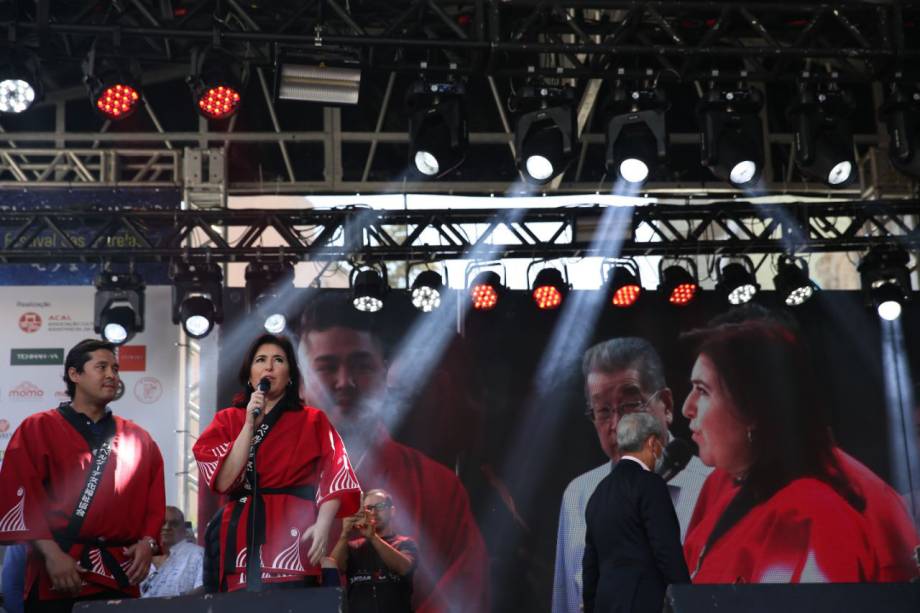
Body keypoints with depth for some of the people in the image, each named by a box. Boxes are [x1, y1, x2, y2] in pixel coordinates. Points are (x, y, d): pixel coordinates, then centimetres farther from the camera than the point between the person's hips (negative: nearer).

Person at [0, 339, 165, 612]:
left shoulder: (138, 438, 16)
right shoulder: (37, 429, 5)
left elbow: (154, 500, 14)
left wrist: (148, 541, -4)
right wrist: (51, 553, -14)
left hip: (120, 577, 3)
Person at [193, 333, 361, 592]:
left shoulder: (313, 421, 7)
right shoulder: (227, 420, 12)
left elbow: (334, 478, -4)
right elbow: (223, 481, -2)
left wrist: (322, 524, -20)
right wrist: (250, 424, -7)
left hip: (291, 537, -2)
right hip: (242, 538, 2)